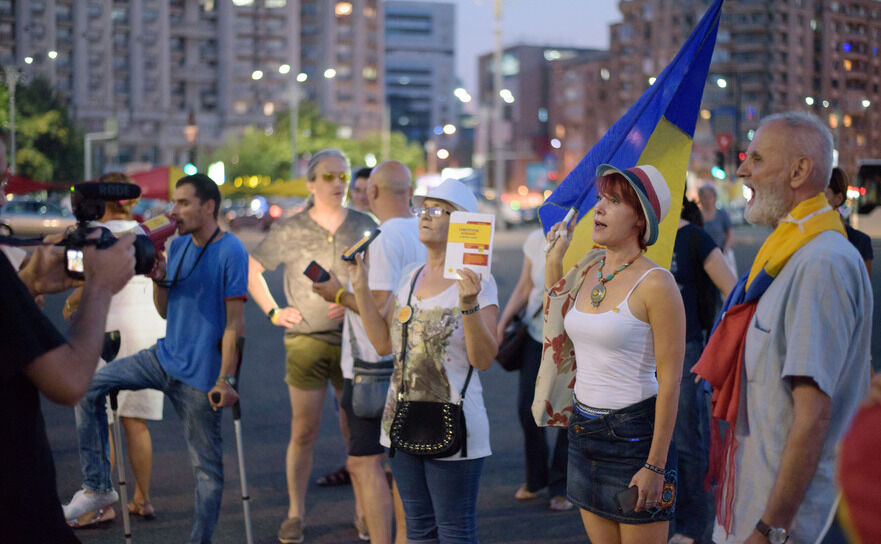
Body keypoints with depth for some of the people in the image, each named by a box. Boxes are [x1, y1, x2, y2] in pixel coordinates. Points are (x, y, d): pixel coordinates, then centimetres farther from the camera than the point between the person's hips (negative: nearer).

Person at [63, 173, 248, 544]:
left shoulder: (231, 252, -13)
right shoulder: (178, 246, 9)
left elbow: (235, 323, -16)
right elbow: (165, 310, 15)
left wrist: (226, 379, -20)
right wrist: (159, 280, -5)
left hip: (200, 374, -7)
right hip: (165, 357, 8)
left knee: (206, 464, 1)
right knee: (89, 388, -1)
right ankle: (98, 486, 6)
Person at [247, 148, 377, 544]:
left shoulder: (364, 226, 3)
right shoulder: (291, 231, -1)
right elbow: (251, 268, 9)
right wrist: (273, 312, 2)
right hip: (306, 342, -1)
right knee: (303, 432, 1)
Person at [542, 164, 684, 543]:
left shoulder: (655, 283, -14)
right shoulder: (586, 273, 6)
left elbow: (670, 382, -15)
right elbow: (557, 340, 21)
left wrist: (656, 465, -18)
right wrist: (553, 261, 16)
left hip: (634, 432, -7)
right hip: (584, 426, 7)